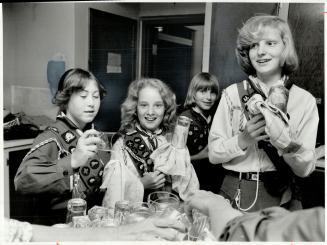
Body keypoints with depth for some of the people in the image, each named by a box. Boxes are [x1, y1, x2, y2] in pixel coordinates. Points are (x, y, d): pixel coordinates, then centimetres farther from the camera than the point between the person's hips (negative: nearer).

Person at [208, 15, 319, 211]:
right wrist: (242, 140, -21)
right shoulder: (233, 94, -4)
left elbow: (306, 169, -4)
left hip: (281, 198, 1)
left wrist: (287, 144, -23)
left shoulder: (305, 100, -3)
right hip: (236, 194, 0)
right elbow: (213, 154, -4)